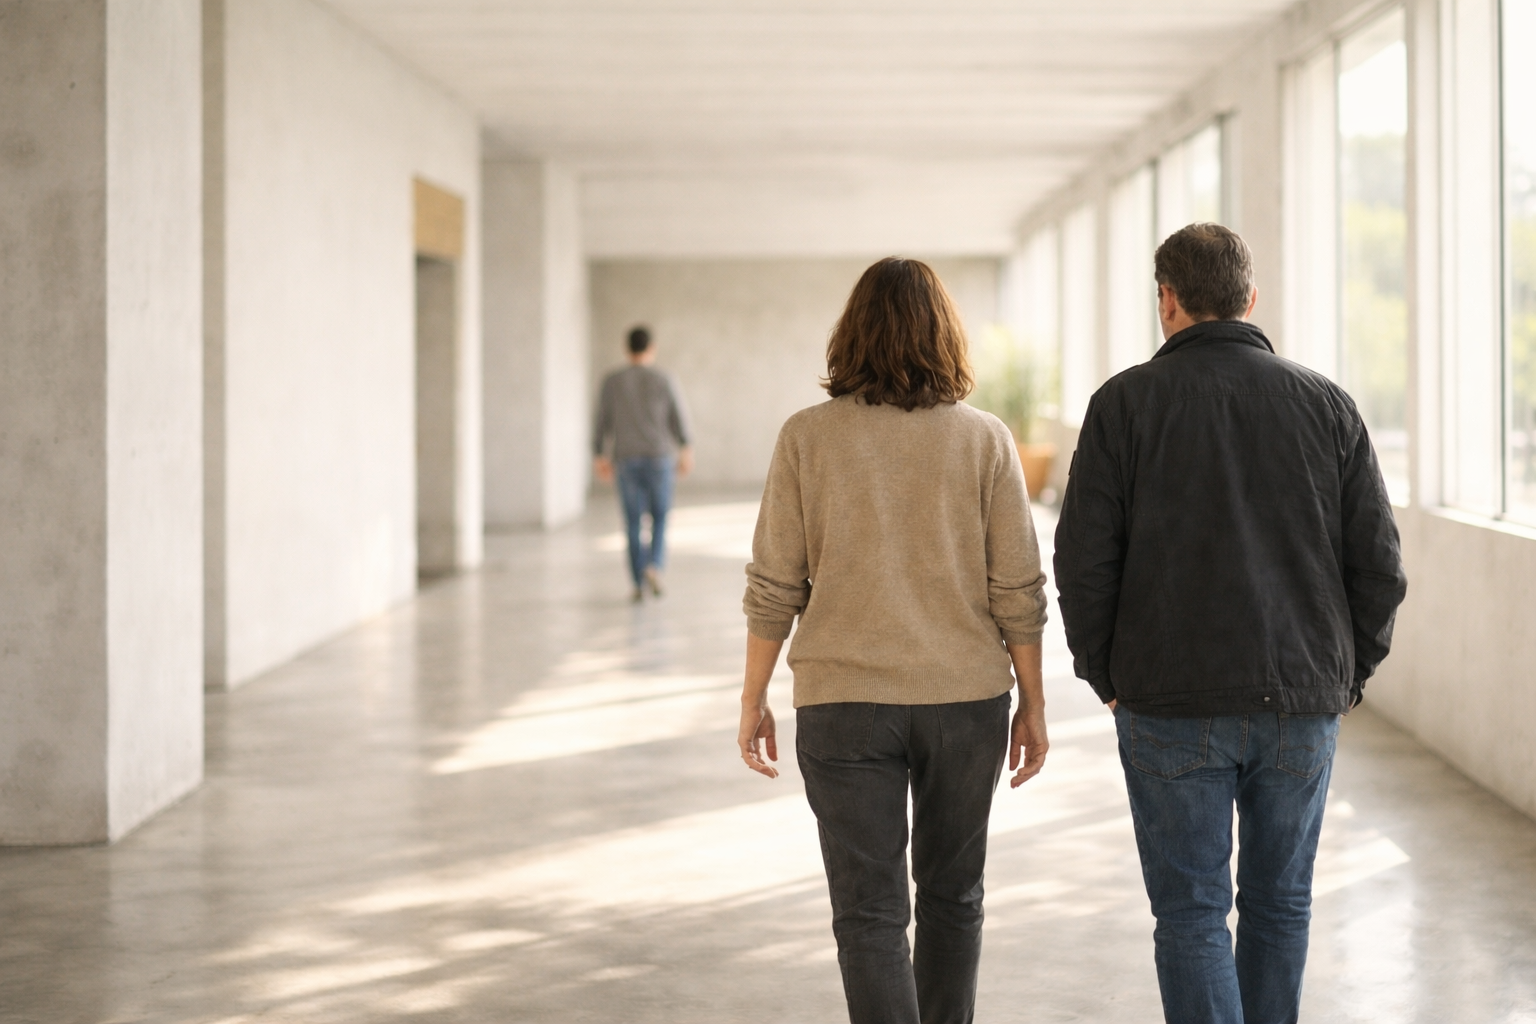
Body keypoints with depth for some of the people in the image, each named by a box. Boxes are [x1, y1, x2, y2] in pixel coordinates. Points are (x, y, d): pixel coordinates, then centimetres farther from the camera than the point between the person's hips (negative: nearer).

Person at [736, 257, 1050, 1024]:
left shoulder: (807, 437, -5)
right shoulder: (984, 441, -4)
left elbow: (773, 587, -3)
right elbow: (1017, 592, -3)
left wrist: (752, 700, 7)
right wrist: (1034, 705, 7)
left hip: (845, 703, -1)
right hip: (966, 700, 2)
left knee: (869, 913, 2)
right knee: (951, 894, 20)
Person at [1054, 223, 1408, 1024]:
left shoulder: (1125, 402, -4)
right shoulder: (1326, 404, 3)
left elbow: (1083, 561, -7)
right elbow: (1379, 565, 2)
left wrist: (1106, 675, 7)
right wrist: (1348, 674, 14)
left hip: (1172, 705, -2)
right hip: (1302, 705, 2)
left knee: (1192, 914, 3)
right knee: (1280, 904, 16)